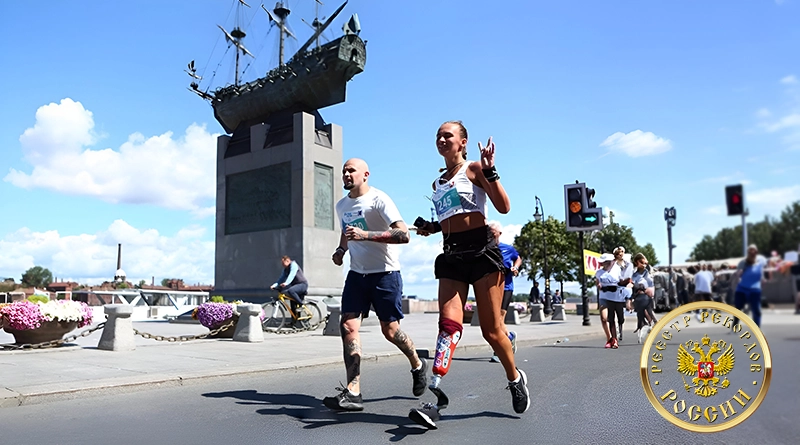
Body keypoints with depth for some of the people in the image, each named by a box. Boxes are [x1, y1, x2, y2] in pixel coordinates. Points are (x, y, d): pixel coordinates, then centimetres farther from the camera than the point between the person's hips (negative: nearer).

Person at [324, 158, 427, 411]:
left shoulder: (379, 200, -14)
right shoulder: (341, 205, 9)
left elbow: (403, 235, -24)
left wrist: (365, 235, -32)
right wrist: (340, 250, 9)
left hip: (385, 274, -6)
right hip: (356, 274, 6)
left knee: (390, 330, 2)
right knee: (348, 325, -9)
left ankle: (417, 365, 32)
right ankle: (353, 393, -8)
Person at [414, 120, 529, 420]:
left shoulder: (474, 170, 2)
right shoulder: (437, 183, 19)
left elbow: (504, 207, -9)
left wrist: (490, 171, -16)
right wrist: (431, 228, 11)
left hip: (481, 251, -5)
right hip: (451, 255, 5)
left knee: (492, 329, 2)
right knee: (449, 322, -13)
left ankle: (515, 379, 26)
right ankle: (434, 390, -20)